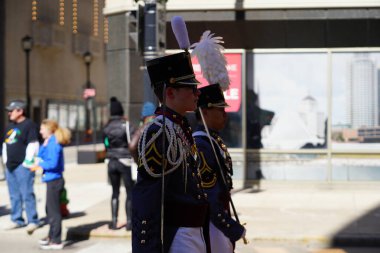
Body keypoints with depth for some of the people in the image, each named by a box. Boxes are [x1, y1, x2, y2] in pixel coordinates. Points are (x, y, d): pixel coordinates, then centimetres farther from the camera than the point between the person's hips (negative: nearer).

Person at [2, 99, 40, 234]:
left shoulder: (29, 125, -8)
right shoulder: (10, 126, 18)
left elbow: (33, 145, -13)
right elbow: (5, 144, 25)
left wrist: (27, 161, -16)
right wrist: (5, 159, 16)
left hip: (23, 166, -8)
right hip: (10, 166, 9)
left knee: (27, 194, -10)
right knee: (14, 195, 12)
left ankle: (32, 221, -5)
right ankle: (17, 220, 20)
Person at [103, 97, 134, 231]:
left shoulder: (107, 127, 5)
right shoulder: (125, 124, -9)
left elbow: (106, 145, 9)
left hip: (111, 162, 5)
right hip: (125, 161, -5)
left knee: (115, 192, 13)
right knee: (130, 192, 3)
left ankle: (114, 221, 12)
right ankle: (129, 222, 2)